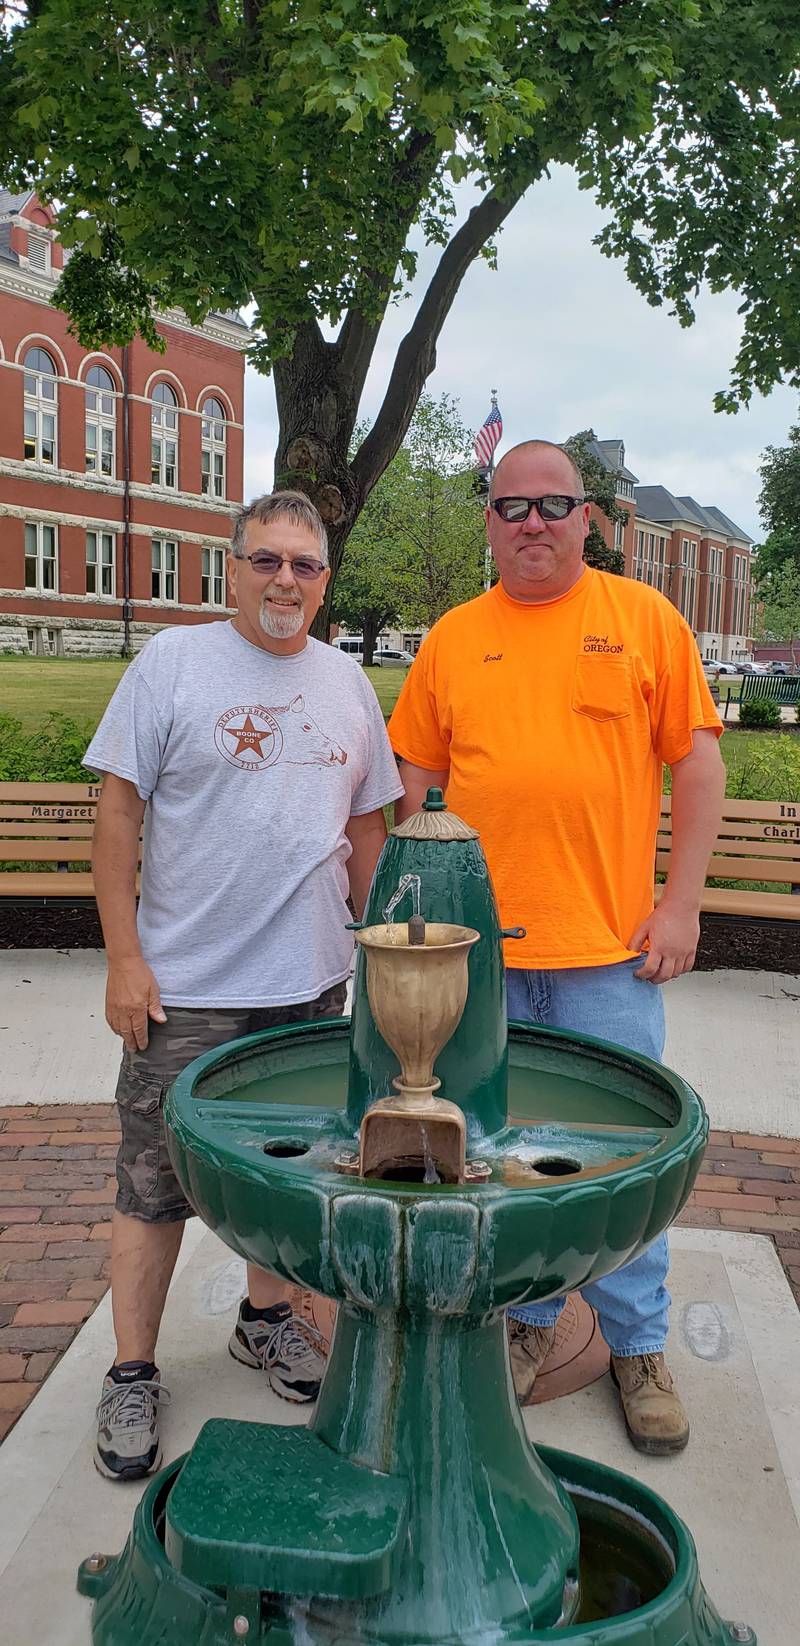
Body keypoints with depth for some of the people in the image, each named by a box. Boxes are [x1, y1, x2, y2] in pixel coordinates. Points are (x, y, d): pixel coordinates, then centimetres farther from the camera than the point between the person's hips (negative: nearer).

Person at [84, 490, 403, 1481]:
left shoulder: (346, 682, 8)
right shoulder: (172, 663, -5)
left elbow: (367, 825, 15)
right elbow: (118, 812, -6)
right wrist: (124, 958, -11)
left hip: (311, 985, 4)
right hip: (185, 990, -4)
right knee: (154, 1182, 4)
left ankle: (265, 1315, 39)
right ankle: (132, 1374, 22)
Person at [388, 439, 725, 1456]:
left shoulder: (645, 618, 3)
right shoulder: (453, 638, 8)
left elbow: (696, 762, 1)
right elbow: (413, 780, 12)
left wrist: (680, 904, -5)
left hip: (609, 948, -2)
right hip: (478, 950, 2)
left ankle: (638, 1346, 26)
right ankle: (528, 1318, 33)